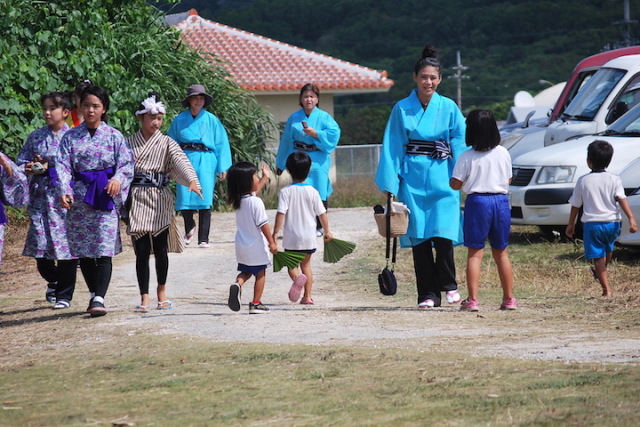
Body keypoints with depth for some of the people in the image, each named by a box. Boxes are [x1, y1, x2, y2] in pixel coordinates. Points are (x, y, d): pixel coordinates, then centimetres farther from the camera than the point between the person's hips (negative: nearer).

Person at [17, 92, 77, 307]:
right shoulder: (36, 137, 12)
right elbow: (20, 162, 15)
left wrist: (49, 168, -12)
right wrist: (30, 168, -8)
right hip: (40, 197, 3)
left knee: (66, 246, -3)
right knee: (40, 248, -2)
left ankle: (65, 294, 7)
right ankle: (53, 280, 26)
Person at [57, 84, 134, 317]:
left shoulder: (113, 136, 4)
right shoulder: (71, 137, 8)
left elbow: (126, 163, -2)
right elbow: (63, 165, -1)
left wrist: (118, 178, -23)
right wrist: (65, 190, -17)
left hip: (106, 196, -3)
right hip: (80, 197, 3)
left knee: (104, 250, -12)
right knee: (82, 250, 7)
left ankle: (99, 298, -16)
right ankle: (94, 293, 22)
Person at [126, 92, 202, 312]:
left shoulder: (166, 143, 3)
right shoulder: (129, 143, 8)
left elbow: (181, 161, -13)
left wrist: (192, 180, -33)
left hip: (160, 199, 0)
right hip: (137, 200, 0)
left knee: (161, 248, 2)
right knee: (141, 249, -4)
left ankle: (162, 292, 21)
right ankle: (144, 298, 0)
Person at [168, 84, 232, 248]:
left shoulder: (211, 120, 4)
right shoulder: (179, 120, 7)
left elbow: (221, 144, 6)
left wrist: (223, 167, 0)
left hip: (205, 162, -1)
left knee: (204, 199, -7)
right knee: (184, 198, -2)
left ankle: (203, 238, -2)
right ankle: (189, 227, 28)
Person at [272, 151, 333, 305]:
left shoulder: (286, 192, -10)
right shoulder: (313, 192, -4)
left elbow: (281, 213, -15)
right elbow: (322, 213, 0)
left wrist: (275, 233, -9)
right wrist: (327, 231, 13)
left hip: (292, 237, -2)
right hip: (309, 237, 2)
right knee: (306, 264, 17)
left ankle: (297, 278, -24)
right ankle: (307, 296, 14)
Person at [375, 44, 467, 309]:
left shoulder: (449, 108, 6)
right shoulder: (402, 110, 5)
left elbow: (460, 145, 6)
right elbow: (393, 148, 5)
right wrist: (389, 183, -1)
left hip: (442, 180, -1)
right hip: (413, 180, 1)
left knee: (443, 235, -11)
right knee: (419, 237, 1)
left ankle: (448, 285, 11)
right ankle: (428, 294, 9)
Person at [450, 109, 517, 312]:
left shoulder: (467, 157, -8)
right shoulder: (503, 153, 2)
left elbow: (455, 184, -6)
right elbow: (508, 181, 11)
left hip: (477, 202, -3)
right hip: (501, 202, 3)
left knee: (475, 253, -1)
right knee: (501, 253, 14)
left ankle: (472, 300, -8)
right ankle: (509, 299, 15)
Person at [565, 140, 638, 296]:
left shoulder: (583, 181, -2)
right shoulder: (614, 180, -3)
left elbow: (576, 205, 5)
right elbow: (622, 199, -14)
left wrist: (571, 224, 16)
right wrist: (631, 218, -19)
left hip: (592, 223, -2)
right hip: (612, 223, 2)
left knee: (598, 257, 2)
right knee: (608, 248, 28)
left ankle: (606, 288, -2)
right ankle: (601, 272, 49)